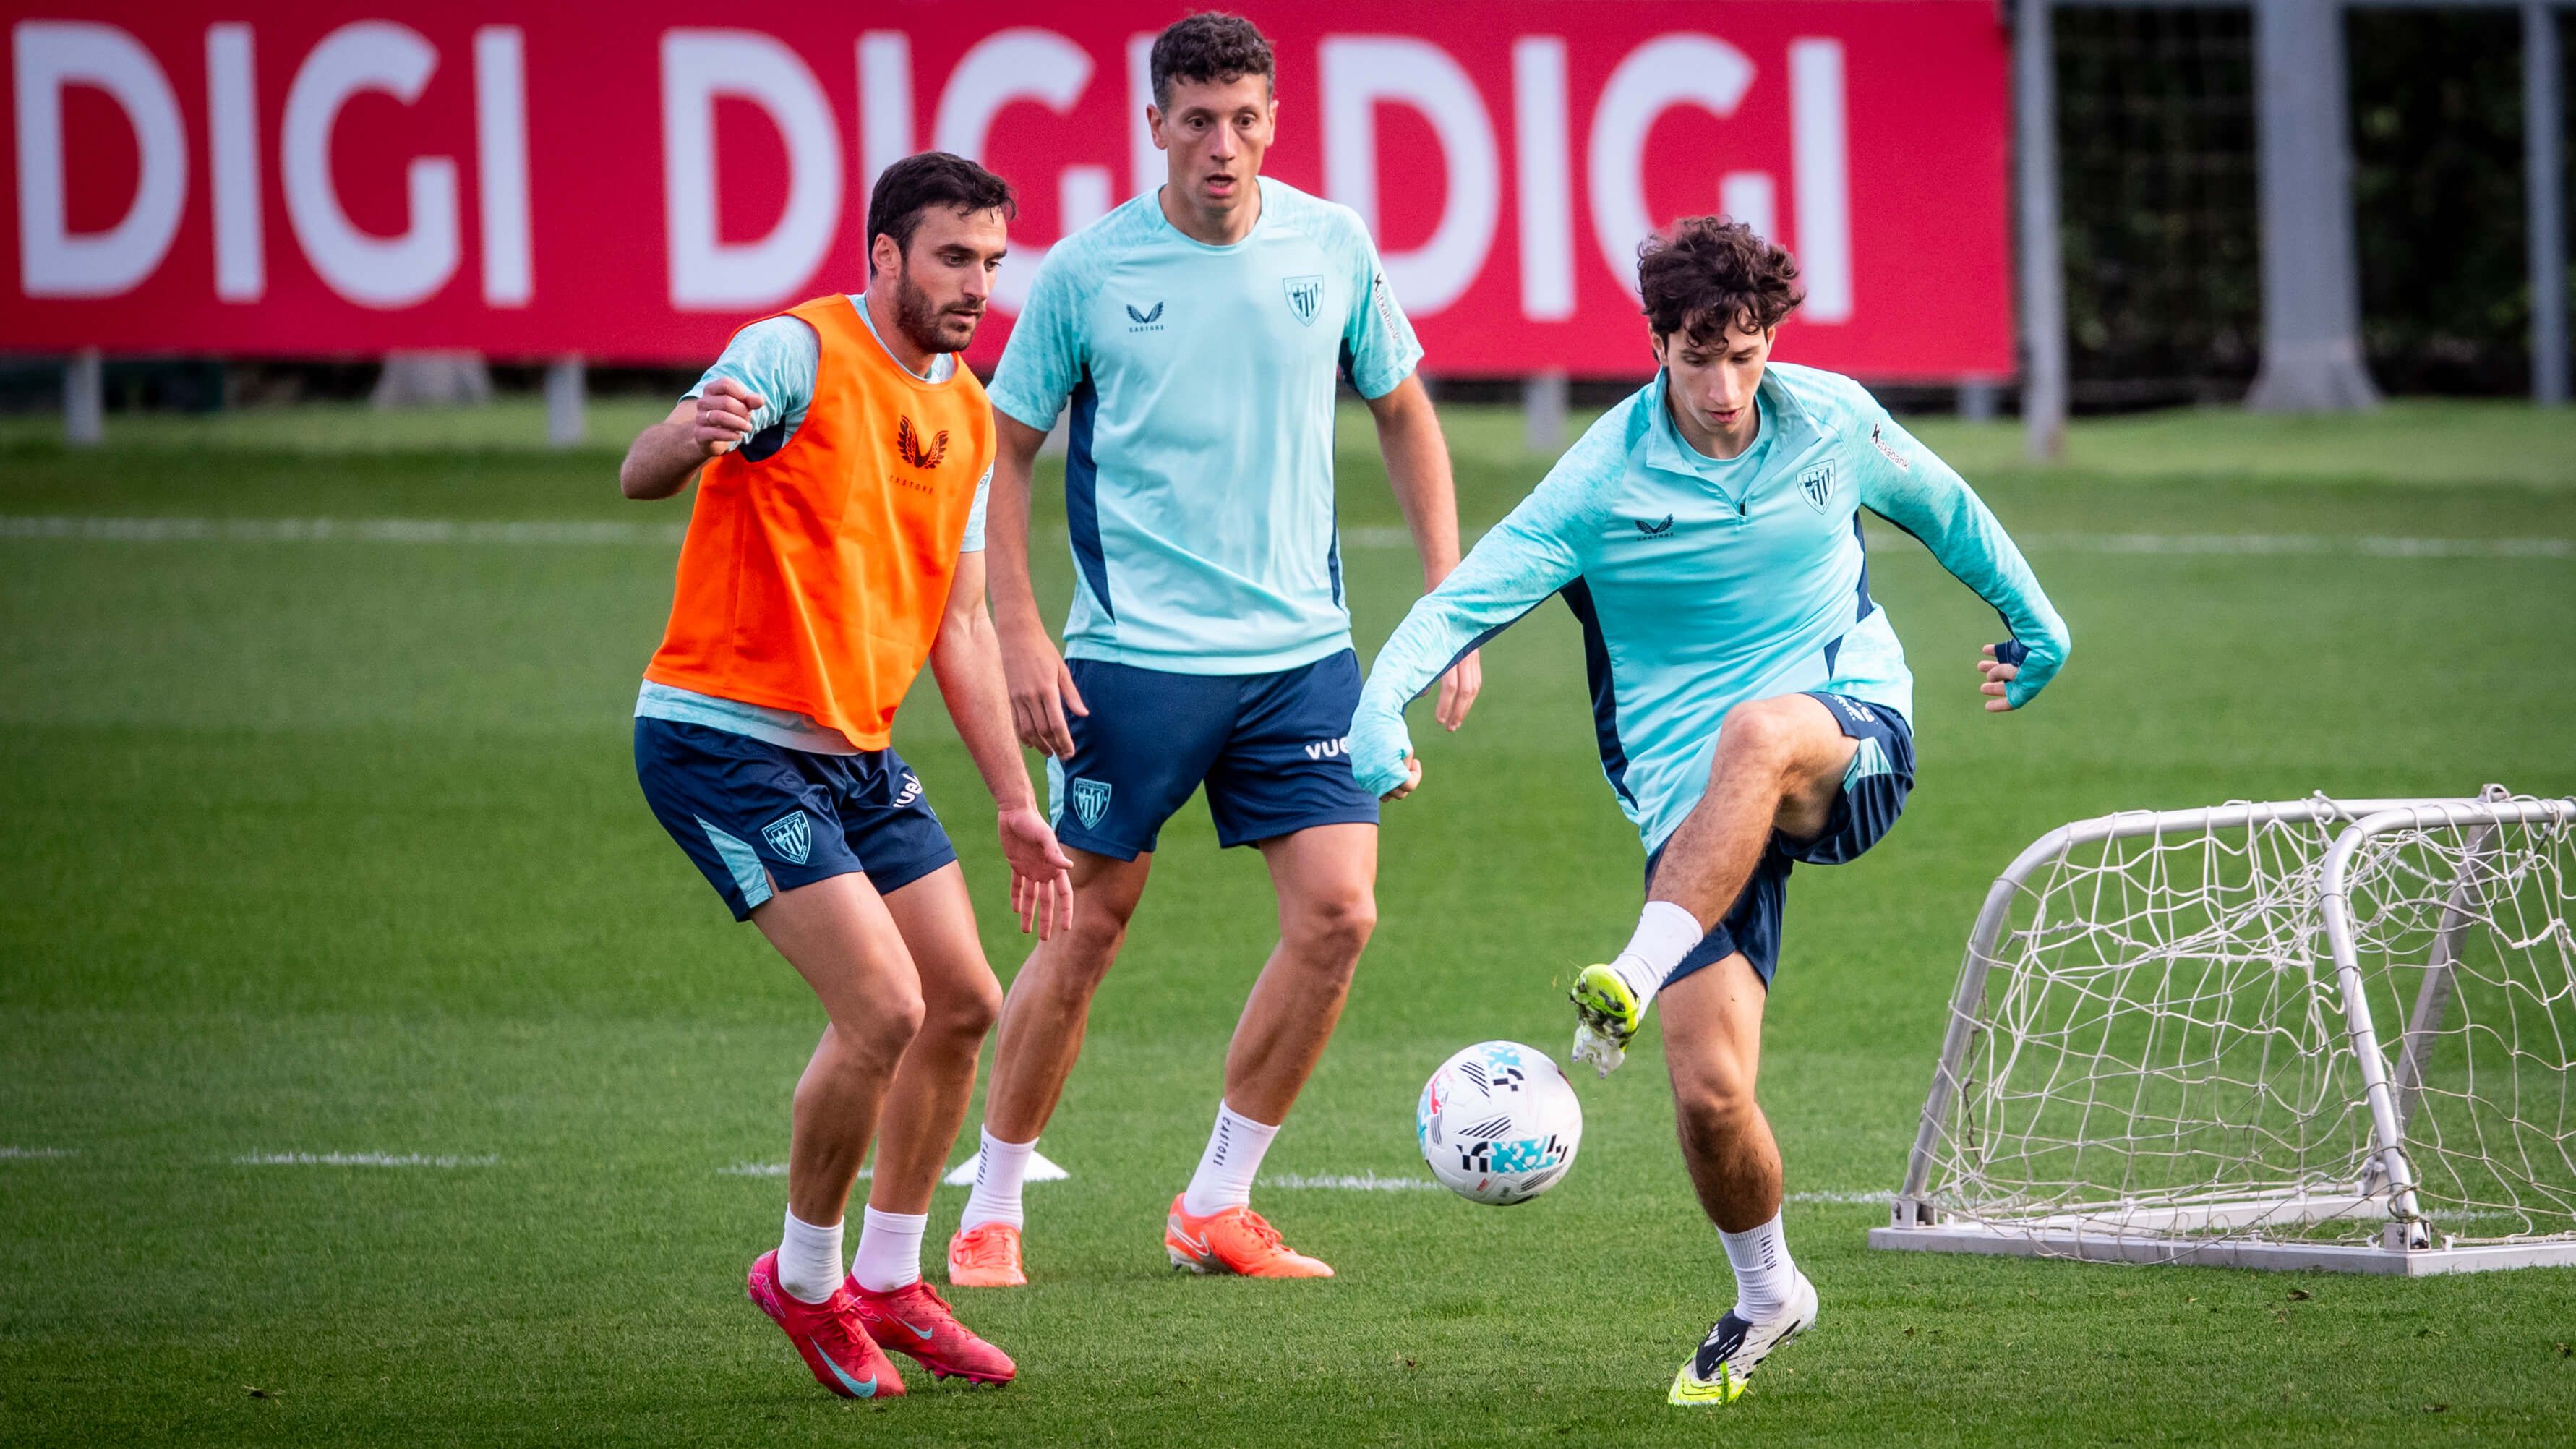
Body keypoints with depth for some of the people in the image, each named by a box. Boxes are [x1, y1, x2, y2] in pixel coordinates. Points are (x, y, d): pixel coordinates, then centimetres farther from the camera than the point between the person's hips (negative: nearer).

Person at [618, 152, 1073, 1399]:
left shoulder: (966, 415, 11)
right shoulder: (798, 356, -13)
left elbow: (958, 621, 19)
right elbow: (641, 475, -25)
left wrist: (1016, 802, 17)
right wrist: (690, 436, -49)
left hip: (854, 750, 9)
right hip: (723, 736, -9)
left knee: (963, 1003, 8)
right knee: (882, 1008, -16)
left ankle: (886, 1281, 24)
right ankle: (805, 1282, 5)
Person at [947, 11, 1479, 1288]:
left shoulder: (1333, 249, 2)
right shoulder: (1087, 270, -5)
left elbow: (1402, 414, 15)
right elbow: (1004, 450, 2)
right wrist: (1019, 633, -7)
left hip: (1302, 647, 3)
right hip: (1133, 655, -3)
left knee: (1338, 914, -7)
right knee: (1088, 928, 0)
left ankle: (1216, 1206, 6)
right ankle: (990, 1215, 14)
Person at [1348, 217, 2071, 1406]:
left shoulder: (1835, 423, 0)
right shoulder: (1604, 482, -8)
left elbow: (1942, 508, 21)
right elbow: (1464, 599, -13)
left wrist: (2029, 618, 34)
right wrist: (1380, 707, -31)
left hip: (1853, 741, 0)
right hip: (1693, 805, 0)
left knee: (1758, 733, -40)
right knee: (1707, 1090, -11)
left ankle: (1638, 979, -44)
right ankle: (1766, 1292, 18)